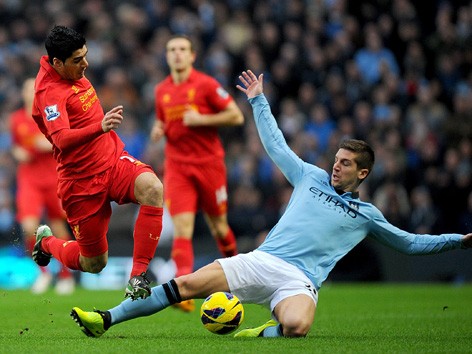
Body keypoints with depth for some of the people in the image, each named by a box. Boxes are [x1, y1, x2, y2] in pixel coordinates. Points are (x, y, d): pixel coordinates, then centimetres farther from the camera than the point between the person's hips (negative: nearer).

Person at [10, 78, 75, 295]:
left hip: (53, 177, -1)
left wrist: (53, 144, -17)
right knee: (29, 227, -16)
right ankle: (43, 272, 4)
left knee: (58, 228, 5)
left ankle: (66, 275, 24)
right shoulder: (16, 120, 7)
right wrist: (17, 153, -1)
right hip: (28, 179, 1)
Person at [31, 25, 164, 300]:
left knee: (153, 188, -29)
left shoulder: (74, 73, 6)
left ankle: (139, 275, -26)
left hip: (114, 159, 6)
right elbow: (62, 140, -37)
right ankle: (47, 243, 40)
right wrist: (100, 127, -52)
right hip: (82, 182, -6)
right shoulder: (50, 92, -21)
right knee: (94, 264, 6)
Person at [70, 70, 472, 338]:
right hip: (262, 261, 2)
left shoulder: (367, 215, 17)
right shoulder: (311, 177, 21)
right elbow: (275, 144, 29)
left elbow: (410, 242, 22)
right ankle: (107, 319, -17)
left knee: (296, 326, -40)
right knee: (189, 284, -15)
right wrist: (258, 100, 29)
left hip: (300, 281, -2)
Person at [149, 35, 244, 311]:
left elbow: (236, 116, -8)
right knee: (182, 228, -13)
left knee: (218, 226, 9)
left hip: (209, 163, -2)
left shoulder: (206, 84, -5)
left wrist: (201, 119, -16)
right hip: (177, 166, 2)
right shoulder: (162, 91, 9)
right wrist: (158, 131, 1)